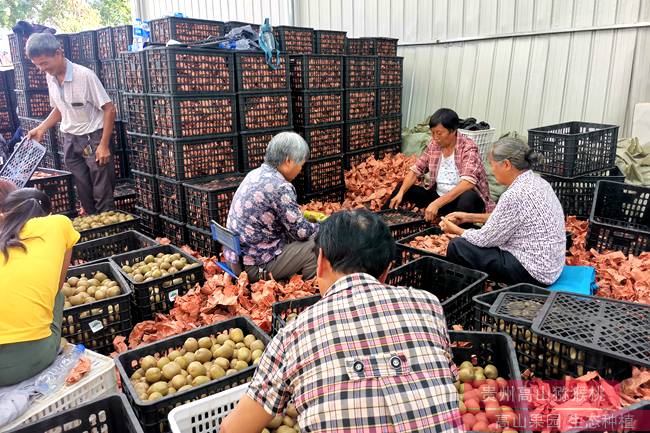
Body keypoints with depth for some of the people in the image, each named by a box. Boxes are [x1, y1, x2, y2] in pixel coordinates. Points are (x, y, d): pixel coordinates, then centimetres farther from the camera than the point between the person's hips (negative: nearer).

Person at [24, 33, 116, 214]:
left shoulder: (85, 75, -17)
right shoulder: (50, 77, 4)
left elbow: (109, 109, -15)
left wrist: (104, 145, -17)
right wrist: (41, 128, 7)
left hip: (93, 138, -6)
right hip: (70, 140, 6)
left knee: (102, 194, -3)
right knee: (84, 193, 11)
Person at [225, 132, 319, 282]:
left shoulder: (255, 174, 6)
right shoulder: (280, 187, -21)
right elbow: (301, 232, -13)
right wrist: (320, 228, 5)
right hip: (256, 267, -9)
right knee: (315, 245, -2)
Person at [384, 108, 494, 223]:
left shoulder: (468, 148, -18)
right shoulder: (434, 145, -2)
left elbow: (467, 183, -32)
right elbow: (415, 170, 1)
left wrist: (436, 204, -41)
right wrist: (400, 193, -17)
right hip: (438, 195, 6)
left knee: (468, 198, -38)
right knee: (403, 188, -1)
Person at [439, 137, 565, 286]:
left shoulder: (515, 195, -25)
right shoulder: (536, 181, 4)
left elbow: (486, 239, -15)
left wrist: (456, 230, 2)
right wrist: (470, 217, 16)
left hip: (532, 273, -10)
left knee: (457, 247, -7)